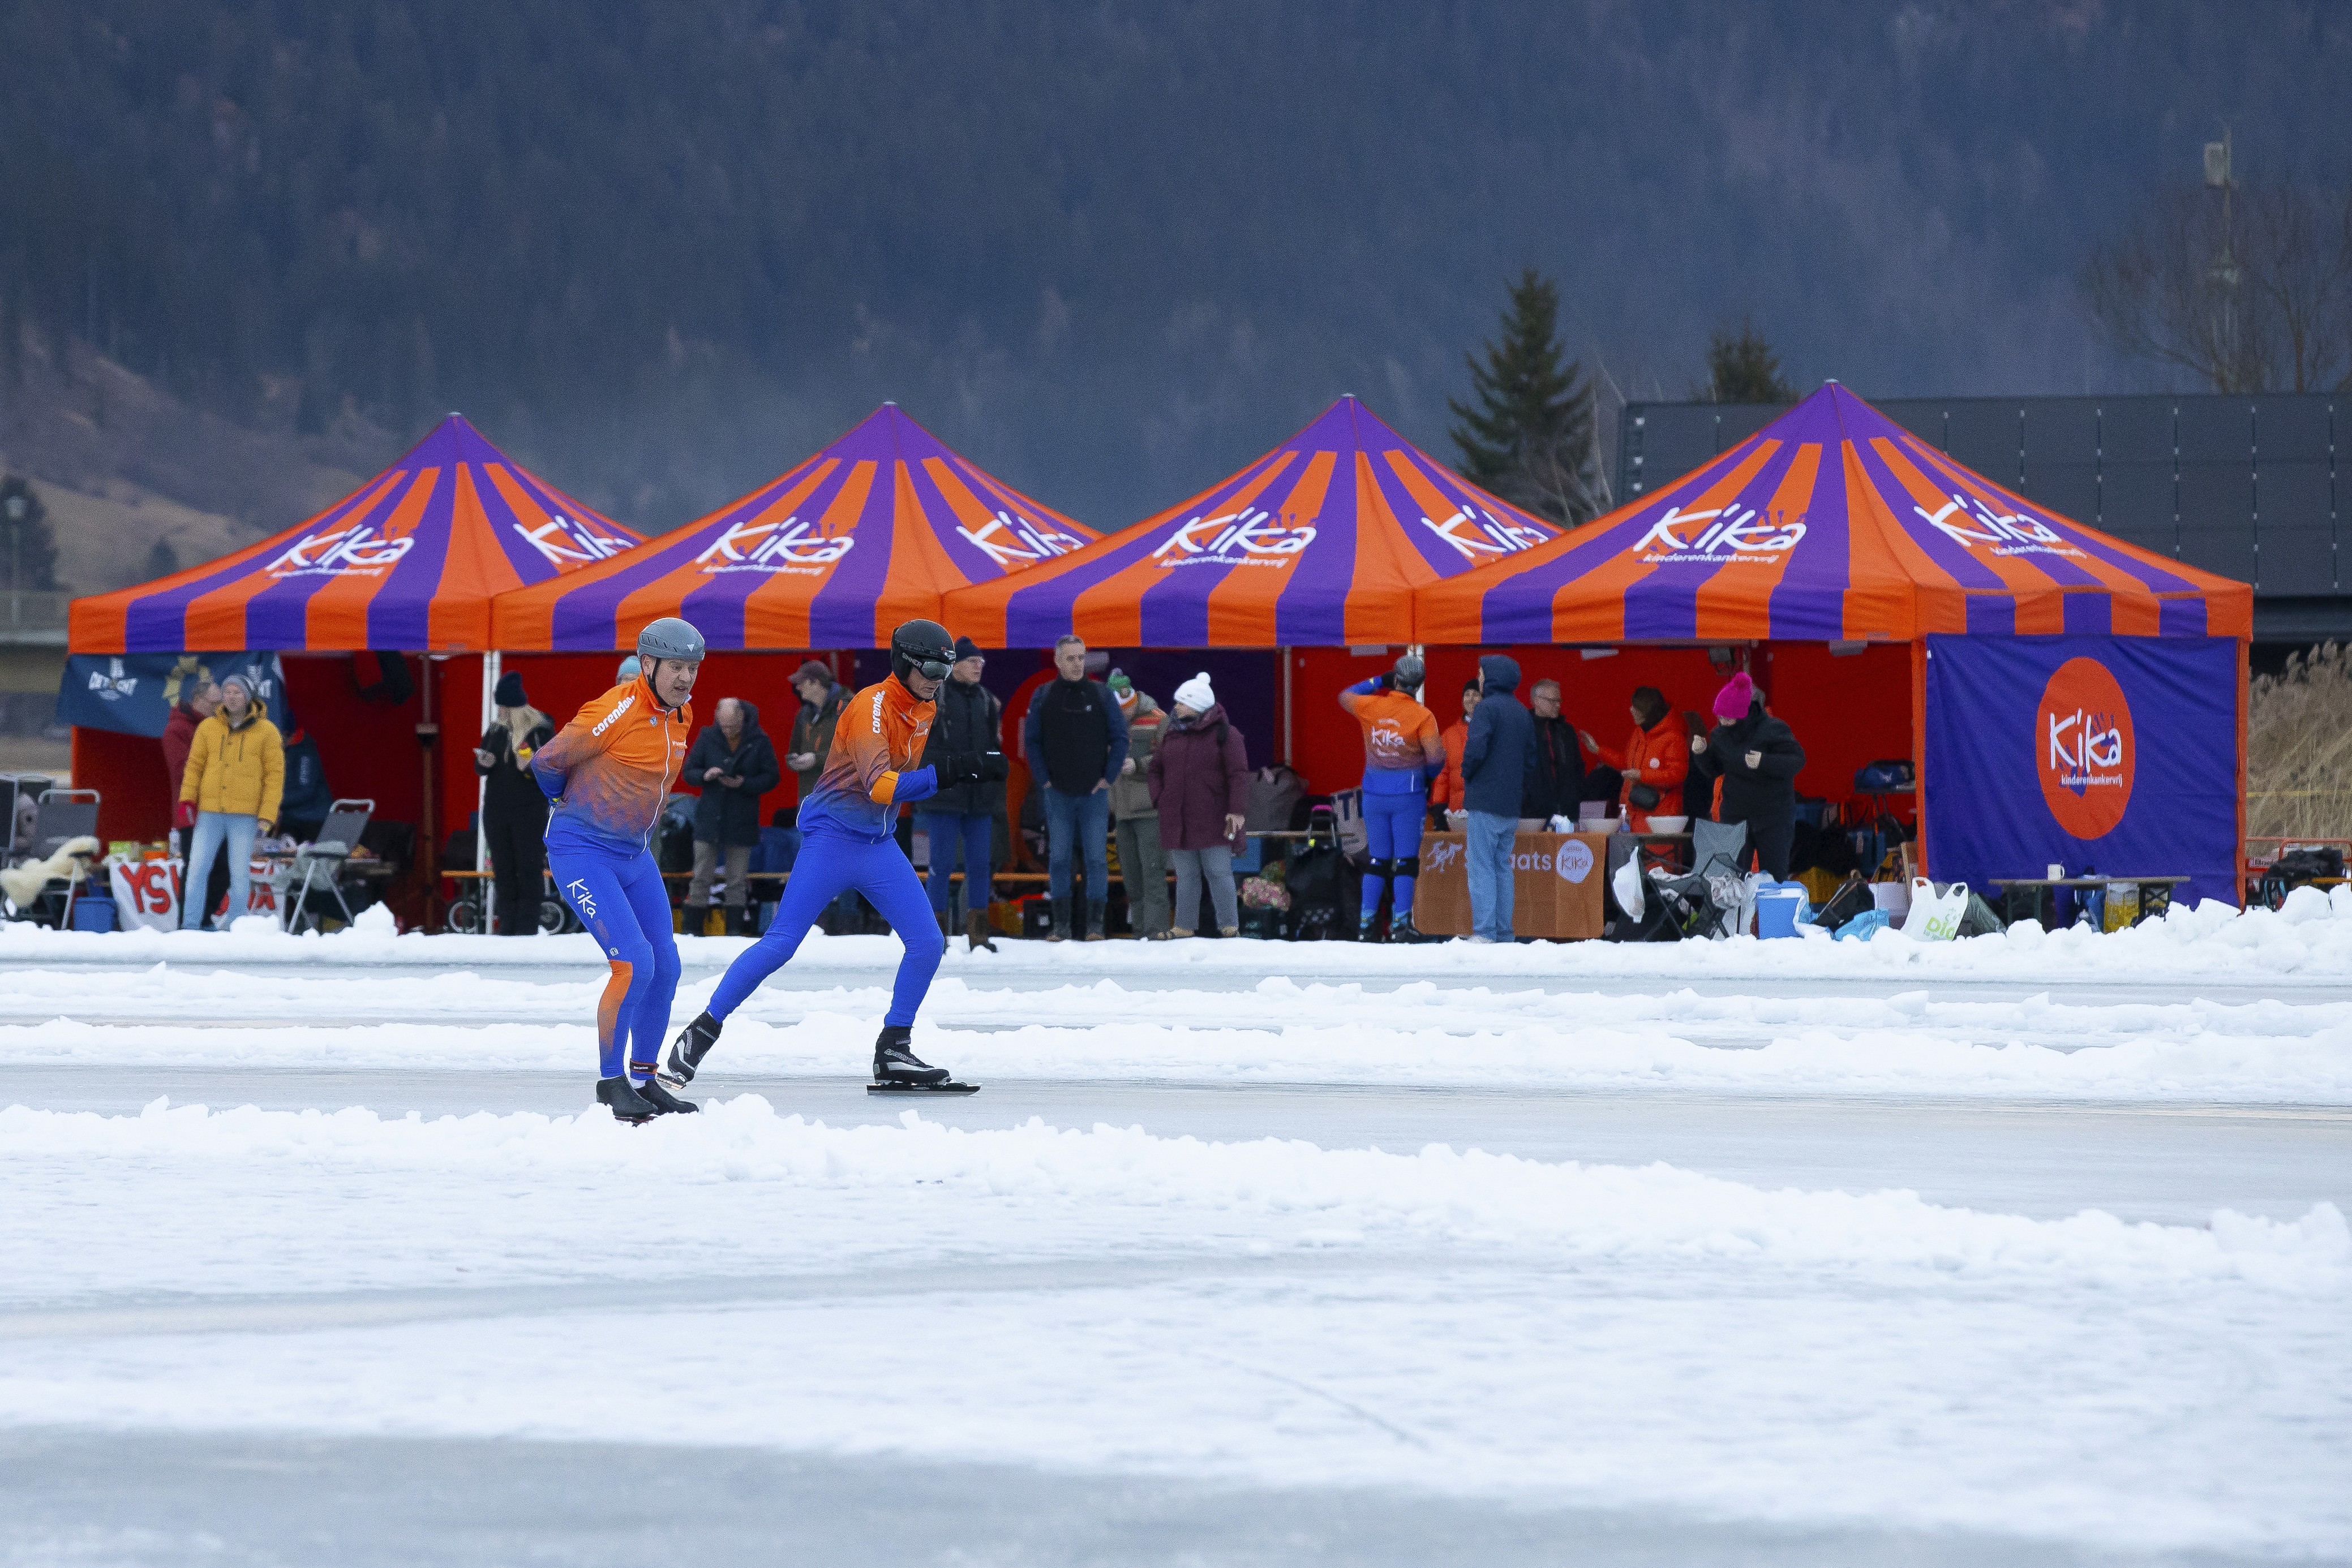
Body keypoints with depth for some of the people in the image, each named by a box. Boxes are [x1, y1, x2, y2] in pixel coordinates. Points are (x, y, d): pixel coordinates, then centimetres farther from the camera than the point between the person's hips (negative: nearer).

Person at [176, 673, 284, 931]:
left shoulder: (266, 731, 2)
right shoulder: (208, 728, 8)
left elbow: (274, 775, 1)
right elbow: (194, 766, 11)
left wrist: (267, 816, -5)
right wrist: (187, 800, -2)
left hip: (245, 816, -2)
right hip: (209, 813, 2)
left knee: (240, 874, 1)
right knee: (197, 869, -4)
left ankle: (234, 928, 8)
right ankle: (190, 927, 0)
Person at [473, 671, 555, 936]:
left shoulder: (542, 731, -6)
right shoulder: (495, 730, 10)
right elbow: (480, 770, 16)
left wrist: (531, 768, -25)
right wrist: (484, 763, -7)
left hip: (530, 812, -5)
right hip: (496, 811, 5)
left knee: (529, 869, -5)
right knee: (503, 872, 7)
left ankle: (528, 928, -3)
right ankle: (507, 928, 11)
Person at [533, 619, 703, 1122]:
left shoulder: (681, 715, 5)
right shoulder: (616, 712, -21)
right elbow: (547, 763, -11)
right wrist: (572, 804, 8)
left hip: (635, 854, 8)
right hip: (582, 852, -8)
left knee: (664, 969, 6)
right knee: (634, 963, -17)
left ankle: (643, 1080, 19)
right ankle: (610, 1083, -6)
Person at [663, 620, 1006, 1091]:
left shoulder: (926, 709, 7)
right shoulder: (872, 707, -20)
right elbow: (880, 787, -33)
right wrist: (949, 772, -42)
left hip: (879, 846, 8)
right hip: (832, 838, -8)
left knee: (927, 943, -2)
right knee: (781, 944, -10)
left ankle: (892, 1053, 7)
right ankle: (702, 1031, 0)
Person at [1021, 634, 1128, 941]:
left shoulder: (1101, 694, 2)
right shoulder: (1043, 697, 3)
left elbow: (1120, 737, 4)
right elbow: (1032, 741, 8)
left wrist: (1108, 777, -2)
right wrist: (1043, 777, -1)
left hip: (1095, 794, -1)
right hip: (1059, 794, 1)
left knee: (1097, 858, -3)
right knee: (1058, 859, 1)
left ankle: (1095, 924, 0)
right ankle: (1061, 924, 5)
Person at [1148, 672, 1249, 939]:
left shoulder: (1224, 734, -5)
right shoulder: (1171, 735, 12)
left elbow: (1239, 774, -9)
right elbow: (1154, 771, 19)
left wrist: (1237, 810, -17)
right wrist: (1159, 800, 3)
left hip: (1212, 822, -5)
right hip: (1177, 821, 5)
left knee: (1218, 873, -4)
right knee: (1186, 876, 9)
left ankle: (1229, 926, 0)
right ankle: (1183, 927, 12)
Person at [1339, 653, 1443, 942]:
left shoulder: (1371, 707, -2)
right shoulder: (1422, 716, -12)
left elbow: (1345, 696, 18)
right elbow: (1436, 756, -16)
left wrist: (1378, 682, 19)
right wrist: (1429, 776, 5)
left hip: (1374, 795, 3)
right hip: (1408, 796, -3)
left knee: (1377, 861, 12)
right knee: (1406, 861, 1)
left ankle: (1365, 926, 11)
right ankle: (1400, 926, -3)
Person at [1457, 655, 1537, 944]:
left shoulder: (1486, 708, -11)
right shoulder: (1523, 714, 14)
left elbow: (1475, 750, -20)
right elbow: (1531, 759, 17)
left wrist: (1467, 775, -1)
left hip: (1484, 802, -7)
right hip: (1511, 805, 7)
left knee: (1482, 867, -7)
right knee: (1503, 867, 12)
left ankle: (1484, 931, -13)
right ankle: (1504, 932, 10)